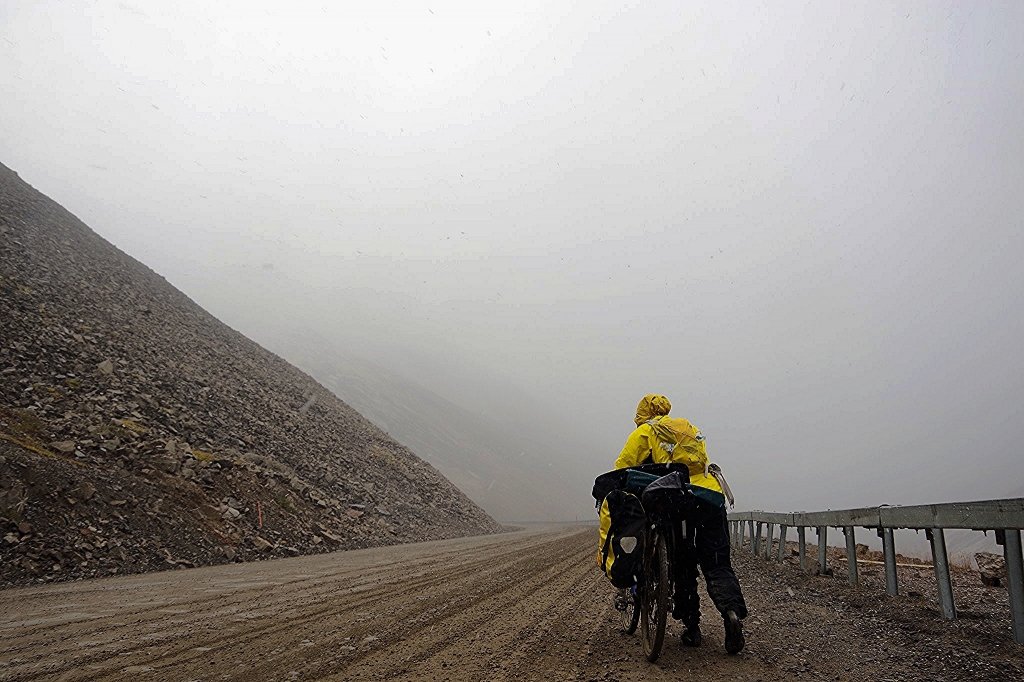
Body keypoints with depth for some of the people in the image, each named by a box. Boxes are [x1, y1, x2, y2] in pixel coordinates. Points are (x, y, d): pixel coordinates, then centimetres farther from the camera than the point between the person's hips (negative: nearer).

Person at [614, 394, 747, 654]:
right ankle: (733, 611, -17)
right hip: (713, 496, 4)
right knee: (717, 565, 6)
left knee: (683, 566, 10)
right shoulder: (690, 429, 29)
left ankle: (691, 627, 10)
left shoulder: (644, 432, 13)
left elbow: (622, 469, 5)